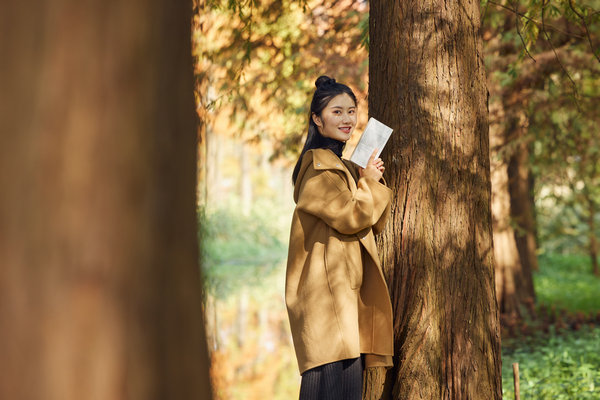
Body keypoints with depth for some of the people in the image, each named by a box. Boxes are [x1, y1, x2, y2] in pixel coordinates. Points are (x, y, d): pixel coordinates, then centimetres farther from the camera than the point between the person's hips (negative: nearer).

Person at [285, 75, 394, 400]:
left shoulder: (343, 166, 23)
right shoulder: (319, 166, -7)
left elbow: (374, 224, 19)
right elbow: (351, 216, -17)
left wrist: (373, 183, 3)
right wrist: (368, 183, -1)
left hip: (345, 288, 10)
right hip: (328, 287, -10)